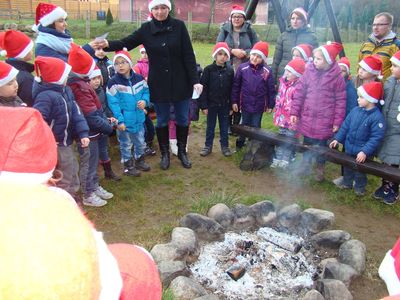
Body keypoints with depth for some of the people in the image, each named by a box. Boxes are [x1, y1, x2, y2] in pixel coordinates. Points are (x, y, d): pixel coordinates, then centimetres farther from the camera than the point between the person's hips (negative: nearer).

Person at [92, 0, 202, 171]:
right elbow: (127, 43, -3)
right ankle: (164, 153, 28)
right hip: (158, 84, 1)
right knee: (162, 120, 11)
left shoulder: (179, 26, -5)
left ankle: (182, 151, 30)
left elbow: (188, 55, -7)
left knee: (182, 118, 11)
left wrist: (195, 80, -10)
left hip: (180, 83, 0)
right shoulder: (146, 29, -1)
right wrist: (108, 44, -23)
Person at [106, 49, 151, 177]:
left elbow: (146, 91, 11)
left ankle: (139, 161, 41)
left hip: (138, 119, 4)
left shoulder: (139, 78, -1)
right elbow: (113, 103, -16)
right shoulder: (113, 82, -14)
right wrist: (119, 120, -20)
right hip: (124, 120, -4)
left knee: (140, 142, 20)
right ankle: (128, 166, 28)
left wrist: (145, 101, -11)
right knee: (126, 144, 11)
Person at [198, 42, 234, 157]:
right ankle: (208, 146, 27)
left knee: (224, 126, 13)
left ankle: (225, 146, 28)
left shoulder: (230, 70, -2)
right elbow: (203, 88, -9)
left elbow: (232, 89, 2)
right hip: (211, 104, -1)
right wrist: (203, 105, -11)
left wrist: (231, 105, 2)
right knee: (210, 127, 12)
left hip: (224, 105, 2)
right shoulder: (208, 69, -9)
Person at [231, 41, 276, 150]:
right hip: (245, 104, 1)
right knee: (244, 125, 16)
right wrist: (234, 101, -2)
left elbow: (271, 90, -3)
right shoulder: (243, 68, -8)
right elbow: (236, 86, -2)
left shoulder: (267, 71, -10)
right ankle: (240, 143, 34)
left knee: (255, 127, 12)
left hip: (259, 106, -1)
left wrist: (270, 105, 0)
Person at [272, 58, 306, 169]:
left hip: (292, 119, -7)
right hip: (282, 117, 7)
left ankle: (285, 160, 21)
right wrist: (276, 112, 17)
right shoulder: (283, 81, 6)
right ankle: (277, 159, 29)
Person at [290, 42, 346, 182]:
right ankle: (305, 165, 36)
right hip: (307, 117, 2)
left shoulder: (336, 77, -10)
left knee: (322, 144, 13)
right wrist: (294, 112, -2)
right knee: (307, 142, 16)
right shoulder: (309, 71, -3)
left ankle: (320, 168, 34)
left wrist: (337, 122, -6)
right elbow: (299, 92, 1)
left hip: (325, 120, -2)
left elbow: (341, 100, -6)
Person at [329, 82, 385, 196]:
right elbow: (345, 126, 6)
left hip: (362, 152, -5)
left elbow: (376, 137, -22)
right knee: (347, 166, 22)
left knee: (360, 170, 14)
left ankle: (360, 186, 37)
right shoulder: (355, 110, -4)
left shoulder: (377, 117, -22)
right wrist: (337, 139, 5)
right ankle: (347, 182, 44)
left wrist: (365, 152, -28)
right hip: (349, 148, 5)